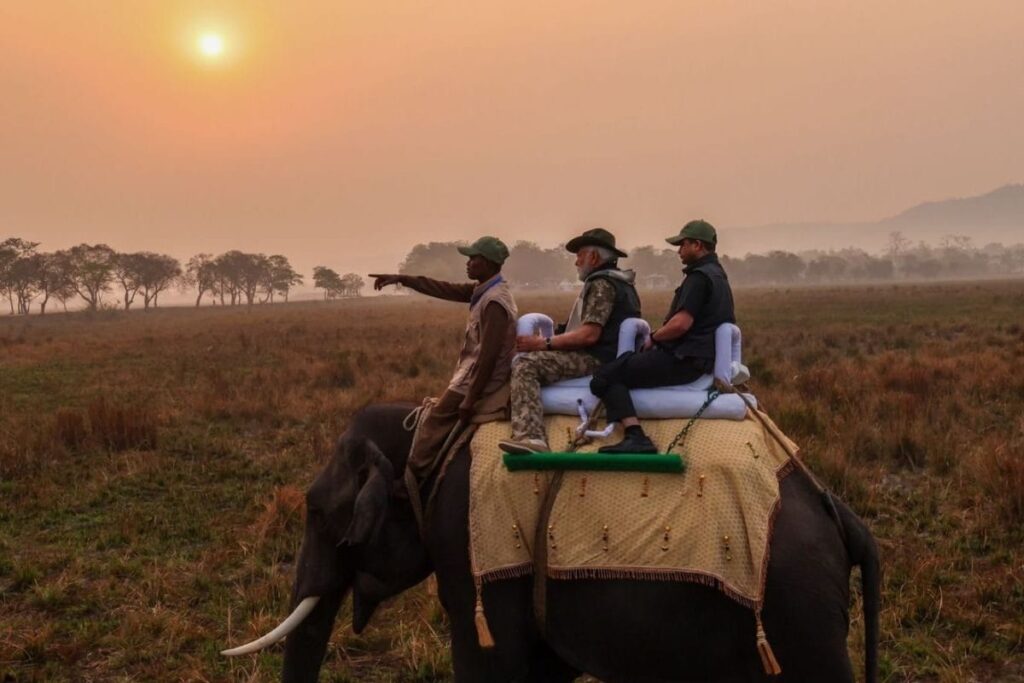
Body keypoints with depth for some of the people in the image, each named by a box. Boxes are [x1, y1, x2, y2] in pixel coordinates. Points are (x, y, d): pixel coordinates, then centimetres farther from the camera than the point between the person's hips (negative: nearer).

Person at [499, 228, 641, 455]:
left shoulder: (602, 284, -11)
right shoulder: (620, 283, 22)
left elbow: (589, 334, -22)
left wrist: (543, 343, -18)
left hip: (596, 359, -11)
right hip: (610, 359, 11)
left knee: (525, 364, -23)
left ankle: (529, 436, -40)